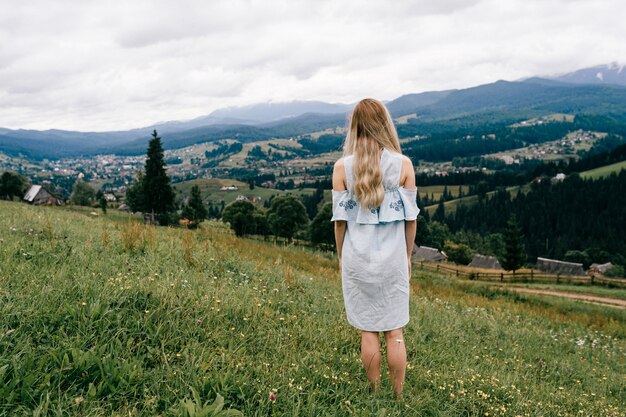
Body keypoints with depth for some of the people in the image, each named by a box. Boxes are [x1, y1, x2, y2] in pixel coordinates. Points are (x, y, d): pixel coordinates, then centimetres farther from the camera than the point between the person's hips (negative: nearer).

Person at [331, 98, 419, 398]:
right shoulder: (403, 164, -6)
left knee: (368, 332, 12)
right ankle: (398, 396, 23)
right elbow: (411, 217, 0)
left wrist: (341, 256, 11)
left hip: (358, 258, 0)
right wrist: (408, 255, 13)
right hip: (393, 258, 0)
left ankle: (375, 393, 24)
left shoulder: (342, 166, -7)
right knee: (394, 332, 12)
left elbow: (340, 218, -3)